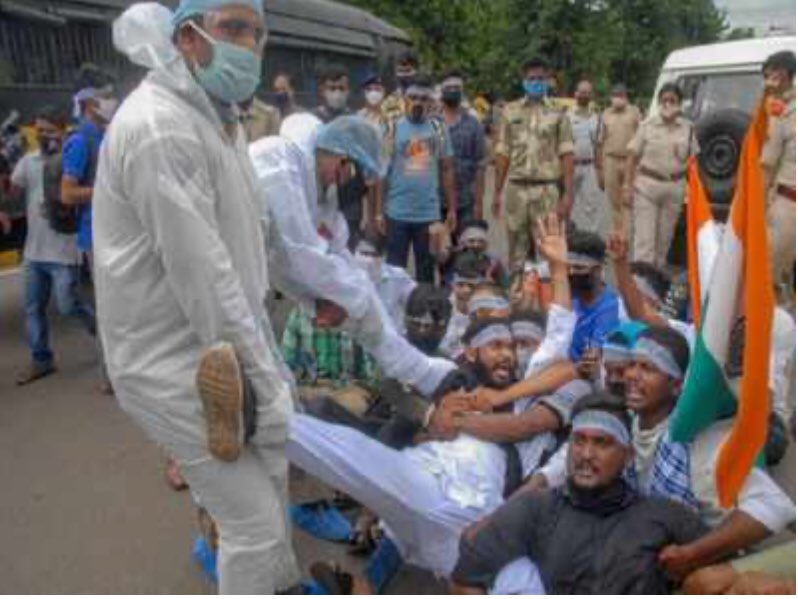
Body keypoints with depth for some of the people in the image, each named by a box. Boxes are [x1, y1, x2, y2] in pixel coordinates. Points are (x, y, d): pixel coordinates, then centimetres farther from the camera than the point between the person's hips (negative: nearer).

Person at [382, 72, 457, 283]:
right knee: (395, 268, 6)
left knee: (426, 271, 13)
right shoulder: (392, 129, -2)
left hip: (429, 213, 2)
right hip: (397, 213, -2)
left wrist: (452, 208, 4)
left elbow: (447, 170, 8)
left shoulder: (439, 129, 5)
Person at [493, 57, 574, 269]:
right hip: (517, 188, 2)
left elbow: (566, 156, 0)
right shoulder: (510, 112, 9)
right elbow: (503, 154, 9)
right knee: (517, 251, 7)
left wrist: (568, 194, -9)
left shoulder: (557, 114, 4)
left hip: (548, 189, -2)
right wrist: (497, 192, 5)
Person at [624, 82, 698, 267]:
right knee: (644, 237, -8)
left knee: (665, 238, 12)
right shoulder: (647, 125, -1)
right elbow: (632, 157, -1)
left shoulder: (688, 128, 6)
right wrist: (627, 186, -6)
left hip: (675, 187, 3)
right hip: (647, 184, -3)